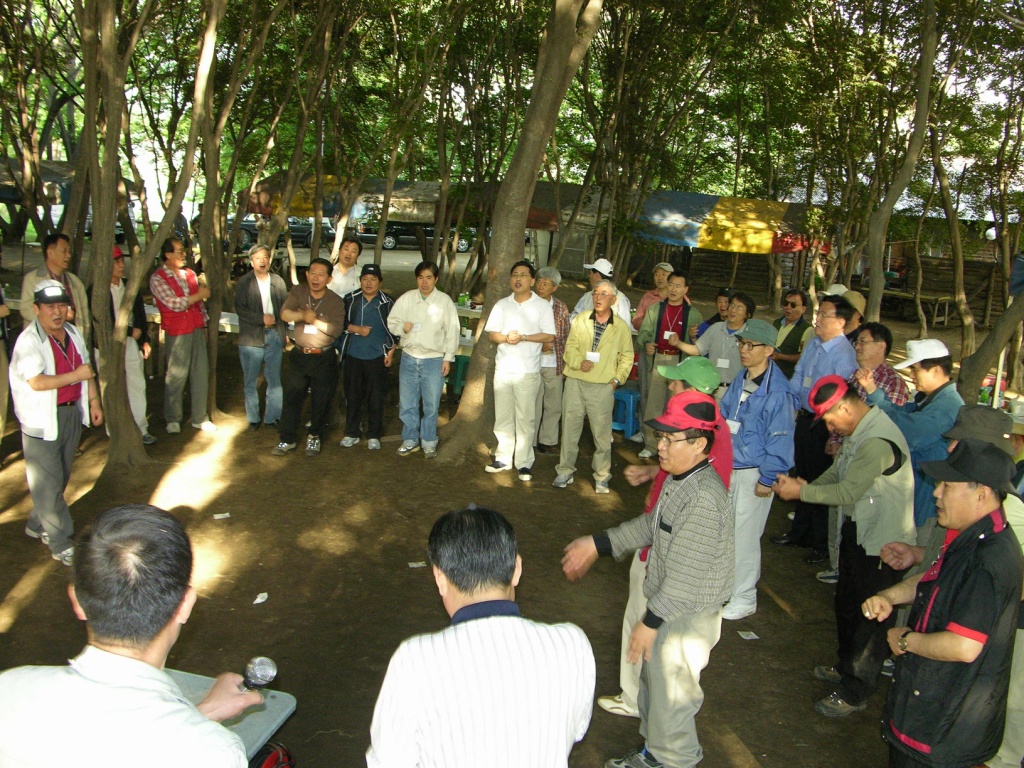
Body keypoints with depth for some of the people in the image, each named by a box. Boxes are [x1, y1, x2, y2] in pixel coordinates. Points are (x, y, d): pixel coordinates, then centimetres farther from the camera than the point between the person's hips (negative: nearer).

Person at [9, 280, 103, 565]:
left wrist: (94, 401, 16)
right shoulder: (28, 341, -16)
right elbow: (37, 382, -26)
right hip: (42, 421, -7)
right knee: (48, 484, -2)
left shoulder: (73, 333, 8)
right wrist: (76, 375, -20)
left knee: (61, 477, 16)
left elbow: (87, 370, 19)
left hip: (72, 413, 8)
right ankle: (61, 544, 5)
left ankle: (37, 525, 35)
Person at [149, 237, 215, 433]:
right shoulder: (157, 278, -7)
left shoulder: (190, 274, 12)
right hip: (177, 334, -5)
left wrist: (203, 325, 14)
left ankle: (200, 418, 16)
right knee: (176, 377, 2)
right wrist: (199, 295, -9)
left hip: (197, 330, 5)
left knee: (201, 374, 6)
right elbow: (174, 304, -17)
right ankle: (172, 419, 17)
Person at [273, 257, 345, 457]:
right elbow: (284, 313, -16)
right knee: (292, 398, 6)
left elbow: (336, 330, -18)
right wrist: (302, 315, -34)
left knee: (321, 401, 7)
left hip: (324, 358, -2)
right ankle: (288, 440, 18)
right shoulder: (297, 292, 0)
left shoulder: (336, 301, -6)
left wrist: (315, 320, -22)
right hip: (298, 355, 2)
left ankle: (314, 437, 28)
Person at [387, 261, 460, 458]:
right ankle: (410, 440, 25)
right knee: (407, 403, 10)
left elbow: (452, 331, -2)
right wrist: (402, 327, -13)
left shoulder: (445, 301, -4)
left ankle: (429, 442, 20)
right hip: (409, 358, 2)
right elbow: (392, 321, 9)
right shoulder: (406, 298, 2)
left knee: (431, 405, 5)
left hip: (434, 360, -2)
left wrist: (448, 358, -4)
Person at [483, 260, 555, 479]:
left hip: (528, 371, -4)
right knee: (503, 416, 10)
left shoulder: (542, 306, 0)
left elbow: (549, 336, -7)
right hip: (503, 369, 4)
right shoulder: (501, 305, 11)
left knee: (526, 419, 0)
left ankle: (524, 463, 7)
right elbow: (491, 334, 7)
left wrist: (523, 337, -17)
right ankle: (503, 458, 20)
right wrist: (506, 338, -14)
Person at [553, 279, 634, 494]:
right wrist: (579, 362, -13)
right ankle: (565, 471, 21)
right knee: (569, 428, 7)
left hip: (602, 387, -2)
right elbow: (570, 347, 6)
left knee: (602, 433, 1)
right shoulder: (580, 320, 5)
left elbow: (627, 357, 10)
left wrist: (617, 379, 0)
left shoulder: (621, 327, 1)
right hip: (575, 382, 2)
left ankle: (602, 477, 14)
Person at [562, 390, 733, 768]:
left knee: (671, 697, 10)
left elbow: (687, 575, -29)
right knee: (654, 681, 26)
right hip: (668, 606, 10)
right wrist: (597, 544, 11)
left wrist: (650, 621, -20)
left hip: (686, 619, -10)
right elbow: (651, 525, 14)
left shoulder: (704, 499, -30)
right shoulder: (678, 481, 1)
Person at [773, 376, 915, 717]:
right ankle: (846, 667, 44)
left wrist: (801, 492, -20)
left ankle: (856, 691, 19)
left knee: (871, 616, 5)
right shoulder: (860, 430, 2)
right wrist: (808, 486, -5)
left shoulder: (878, 441, -30)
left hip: (881, 541, -10)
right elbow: (839, 470, 12)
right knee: (846, 605, 24)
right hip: (858, 529, 10)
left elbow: (847, 493, -28)